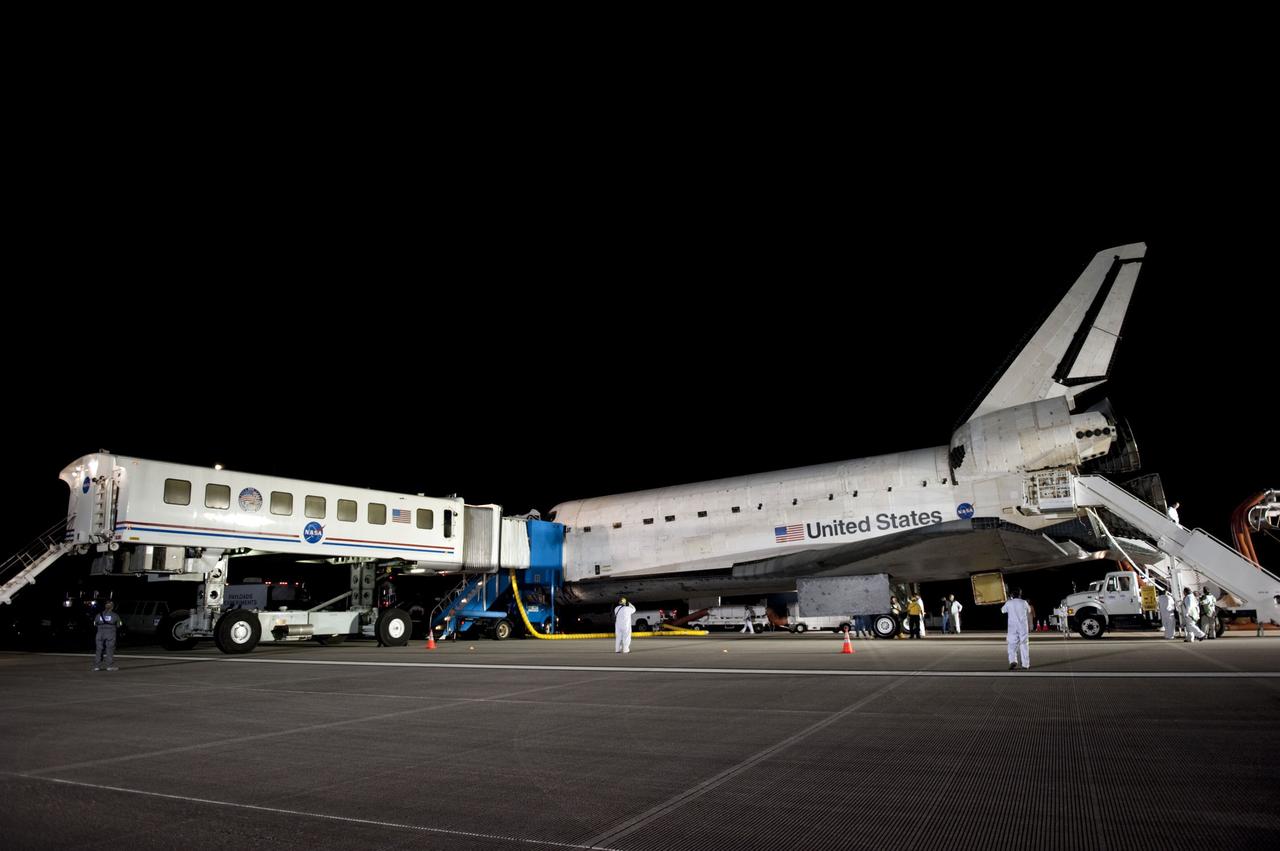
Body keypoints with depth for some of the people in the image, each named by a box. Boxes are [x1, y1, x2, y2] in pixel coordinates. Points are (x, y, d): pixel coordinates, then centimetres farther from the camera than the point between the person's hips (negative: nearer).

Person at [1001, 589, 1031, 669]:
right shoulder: (1024, 602, -4)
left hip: (1012, 627, -1)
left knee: (1012, 645, -1)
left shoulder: (1009, 603, -4)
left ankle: (1013, 661, -23)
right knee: (1024, 645, 10)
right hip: (1023, 627, 1)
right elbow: (1029, 611, 15)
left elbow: (1003, 610, 14)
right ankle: (1025, 664, 14)